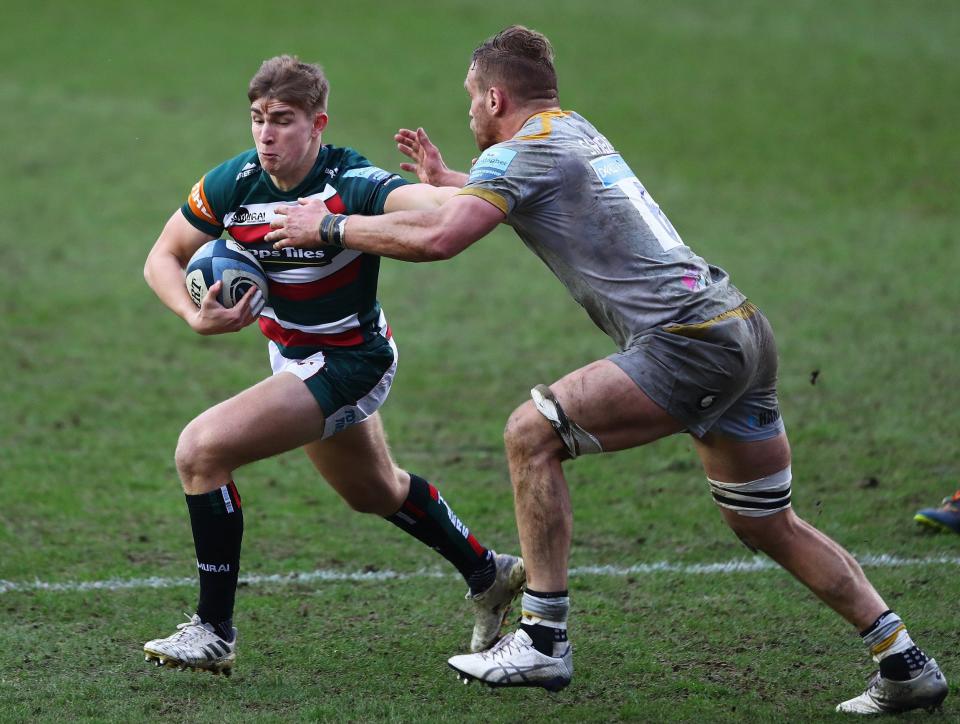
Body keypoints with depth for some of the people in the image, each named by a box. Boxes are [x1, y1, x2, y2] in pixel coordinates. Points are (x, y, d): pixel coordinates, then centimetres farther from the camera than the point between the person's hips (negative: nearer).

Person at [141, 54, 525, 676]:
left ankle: (214, 632, -10)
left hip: (349, 362, -8)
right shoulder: (233, 183, -12)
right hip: (293, 354, 8)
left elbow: (439, 211, -44)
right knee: (376, 491, 28)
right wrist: (197, 317, -21)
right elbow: (163, 258, -2)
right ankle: (491, 578, 51)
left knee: (202, 450, -20)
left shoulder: (354, 186, -28)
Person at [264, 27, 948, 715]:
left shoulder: (521, 151, -5)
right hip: (742, 326, 9)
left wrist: (330, 226, -4)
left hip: (691, 342, -9)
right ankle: (907, 664, 16)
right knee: (768, 524, 17)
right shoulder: (577, 130, 22)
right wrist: (446, 179, 49)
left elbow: (437, 238, -17)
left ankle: (544, 640, -5)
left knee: (532, 433, -7)